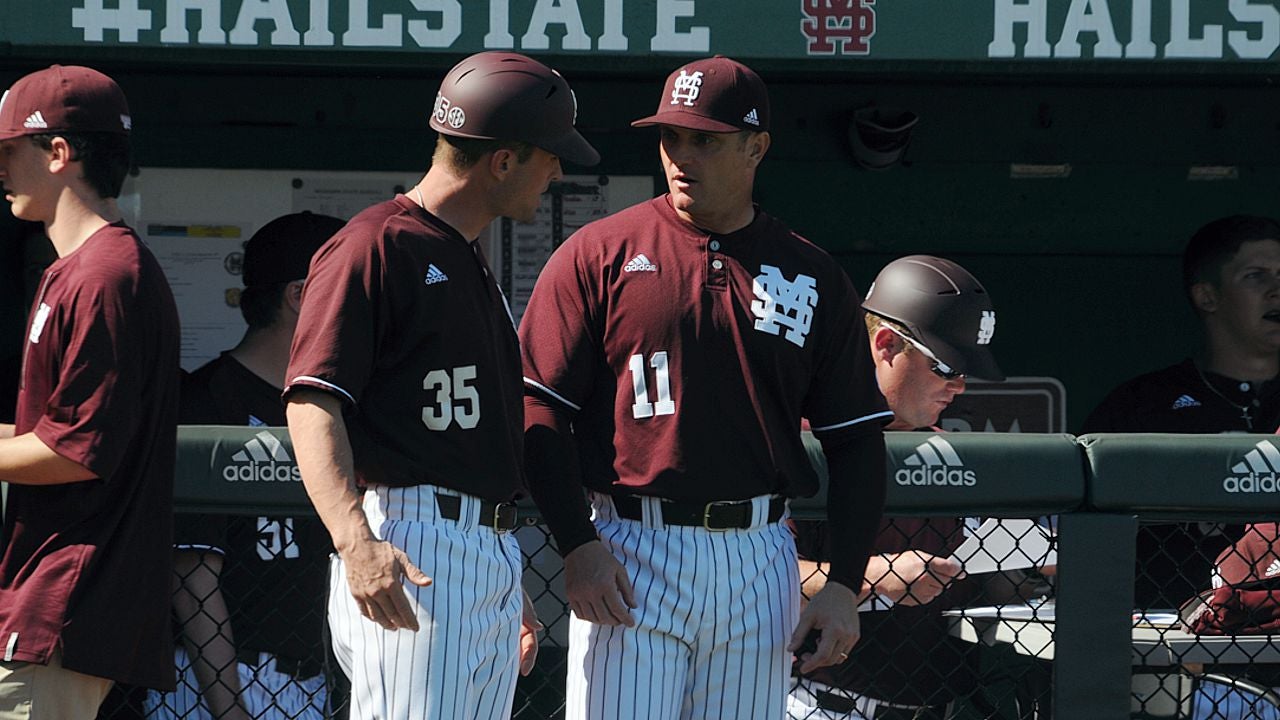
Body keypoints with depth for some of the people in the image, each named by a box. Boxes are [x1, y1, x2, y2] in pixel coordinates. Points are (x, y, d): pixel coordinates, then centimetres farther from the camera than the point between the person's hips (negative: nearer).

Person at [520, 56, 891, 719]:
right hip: (629, 557, -3)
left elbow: (855, 439, 10)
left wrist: (844, 586, 0)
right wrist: (578, 547, -12)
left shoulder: (812, 278, 9)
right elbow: (540, 411, -1)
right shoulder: (598, 255, 2)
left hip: (760, 564, 3)